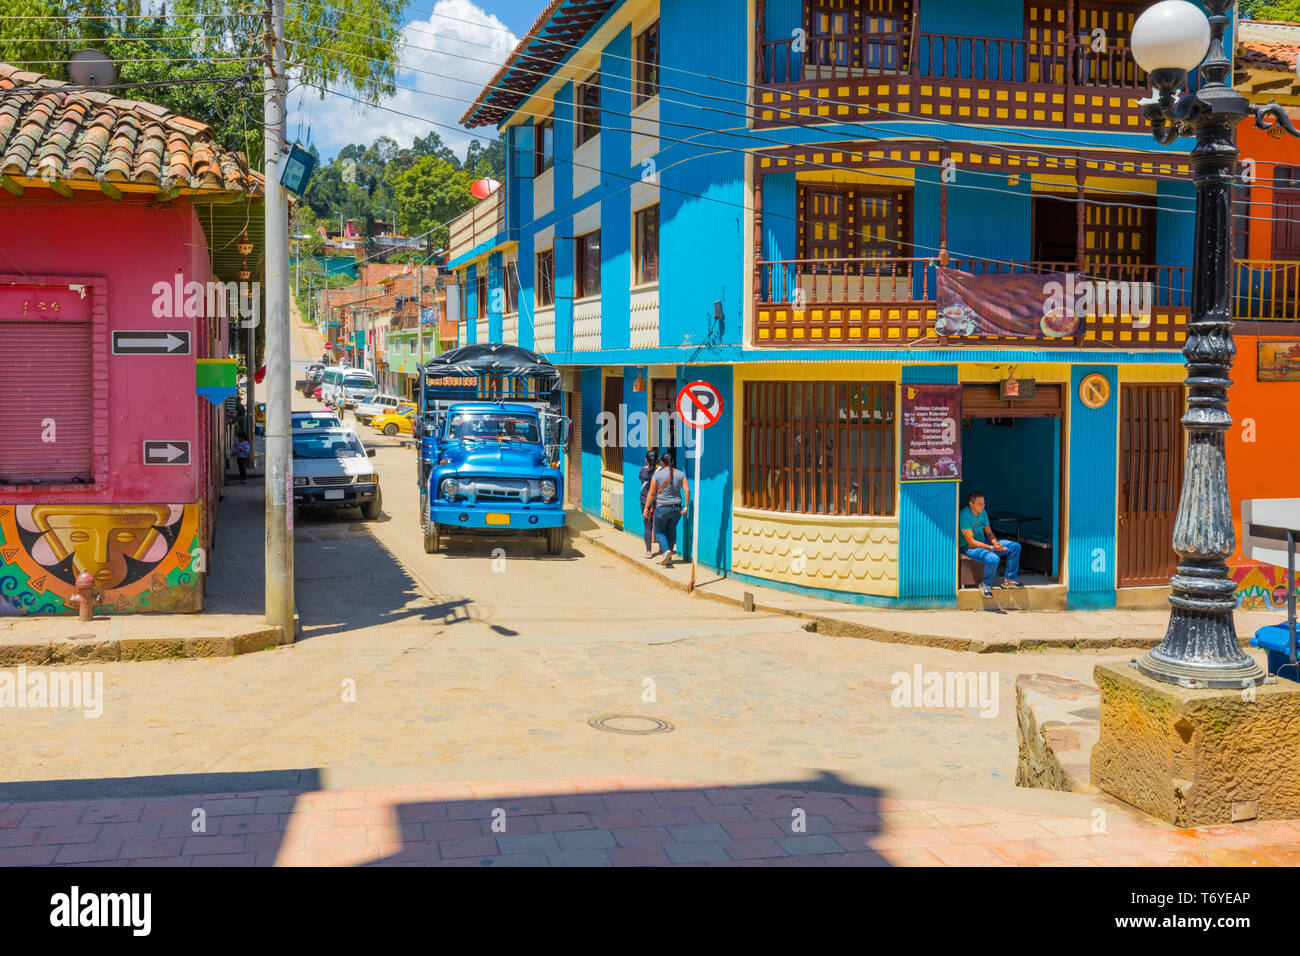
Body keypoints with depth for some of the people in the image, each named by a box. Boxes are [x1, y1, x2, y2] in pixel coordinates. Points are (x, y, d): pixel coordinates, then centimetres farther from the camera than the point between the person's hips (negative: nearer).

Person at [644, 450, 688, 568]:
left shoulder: (657, 475, -8)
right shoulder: (680, 474, 1)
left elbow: (651, 493, -7)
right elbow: (687, 490, -6)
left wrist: (646, 508, 0)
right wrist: (686, 506, -2)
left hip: (662, 508, -4)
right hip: (677, 508, 4)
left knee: (659, 531, 11)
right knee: (671, 531, 17)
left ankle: (666, 550, -15)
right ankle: (668, 559, 17)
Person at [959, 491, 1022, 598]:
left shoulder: (983, 512, 4)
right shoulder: (964, 515, -22)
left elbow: (989, 533, 11)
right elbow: (971, 542, -23)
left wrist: (995, 542, -13)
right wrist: (991, 548, -27)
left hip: (984, 542, 9)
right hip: (969, 548, -9)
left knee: (1015, 546, -1)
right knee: (993, 559, -36)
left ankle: (1009, 579, 7)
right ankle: (985, 585, -11)